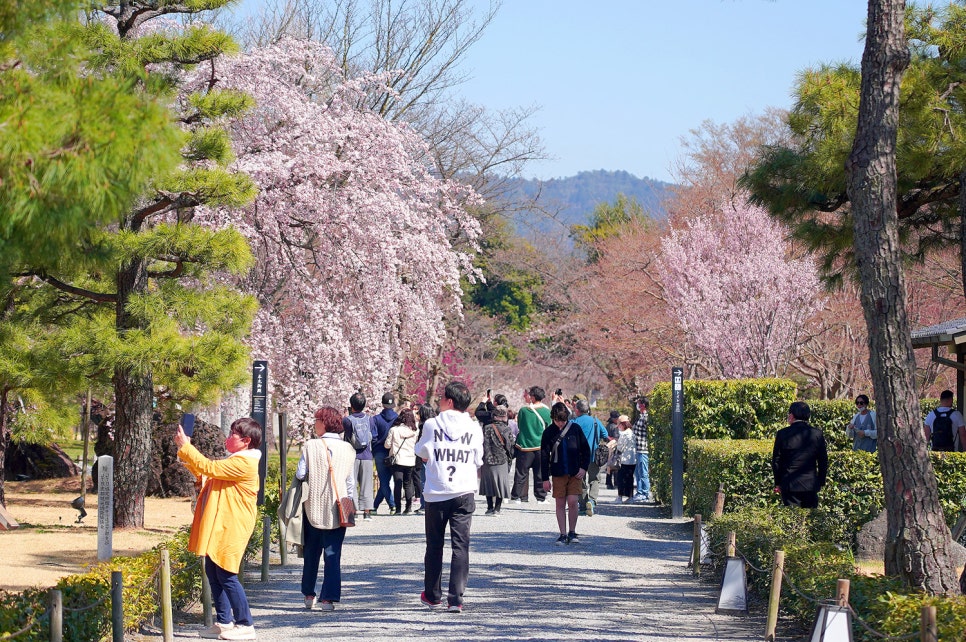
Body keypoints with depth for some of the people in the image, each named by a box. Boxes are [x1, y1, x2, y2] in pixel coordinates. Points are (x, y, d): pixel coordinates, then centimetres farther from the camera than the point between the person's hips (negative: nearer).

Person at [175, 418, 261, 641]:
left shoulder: (243, 463, -17)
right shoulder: (235, 461, 18)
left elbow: (209, 468, -23)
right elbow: (205, 475, 24)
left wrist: (185, 447, -15)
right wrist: (186, 450, 14)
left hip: (230, 529, -11)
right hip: (218, 528, 11)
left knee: (226, 576, -7)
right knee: (214, 574, 14)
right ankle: (224, 622, 20)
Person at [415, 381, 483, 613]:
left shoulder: (432, 425, -3)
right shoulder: (474, 428, 1)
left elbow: (422, 454, 10)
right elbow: (478, 462, 9)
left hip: (436, 495, 0)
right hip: (464, 492, 0)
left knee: (434, 545, 15)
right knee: (461, 546, -2)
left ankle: (432, 595, 27)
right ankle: (455, 599, -11)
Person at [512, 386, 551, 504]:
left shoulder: (523, 410, -9)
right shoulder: (546, 411, -7)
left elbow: (519, 425, 5)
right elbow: (549, 428, 2)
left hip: (525, 446, -1)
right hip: (540, 447, 1)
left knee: (521, 473, 6)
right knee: (540, 473, 11)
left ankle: (518, 496, 5)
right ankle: (541, 496, 14)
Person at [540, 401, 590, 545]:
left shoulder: (575, 428, -1)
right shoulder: (549, 432, -1)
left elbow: (586, 449, 8)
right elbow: (544, 456, 2)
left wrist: (584, 467, -2)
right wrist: (545, 478, -1)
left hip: (575, 473, -1)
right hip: (558, 473, 1)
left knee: (572, 502, -8)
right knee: (560, 504, 2)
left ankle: (572, 533, 6)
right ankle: (563, 535, 8)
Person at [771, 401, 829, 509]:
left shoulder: (783, 434, -6)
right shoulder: (817, 434, -2)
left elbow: (776, 461, 0)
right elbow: (823, 462, 3)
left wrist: (777, 483, 11)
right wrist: (821, 482, 14)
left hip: (789, 485, -2)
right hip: (811, 484, 2)